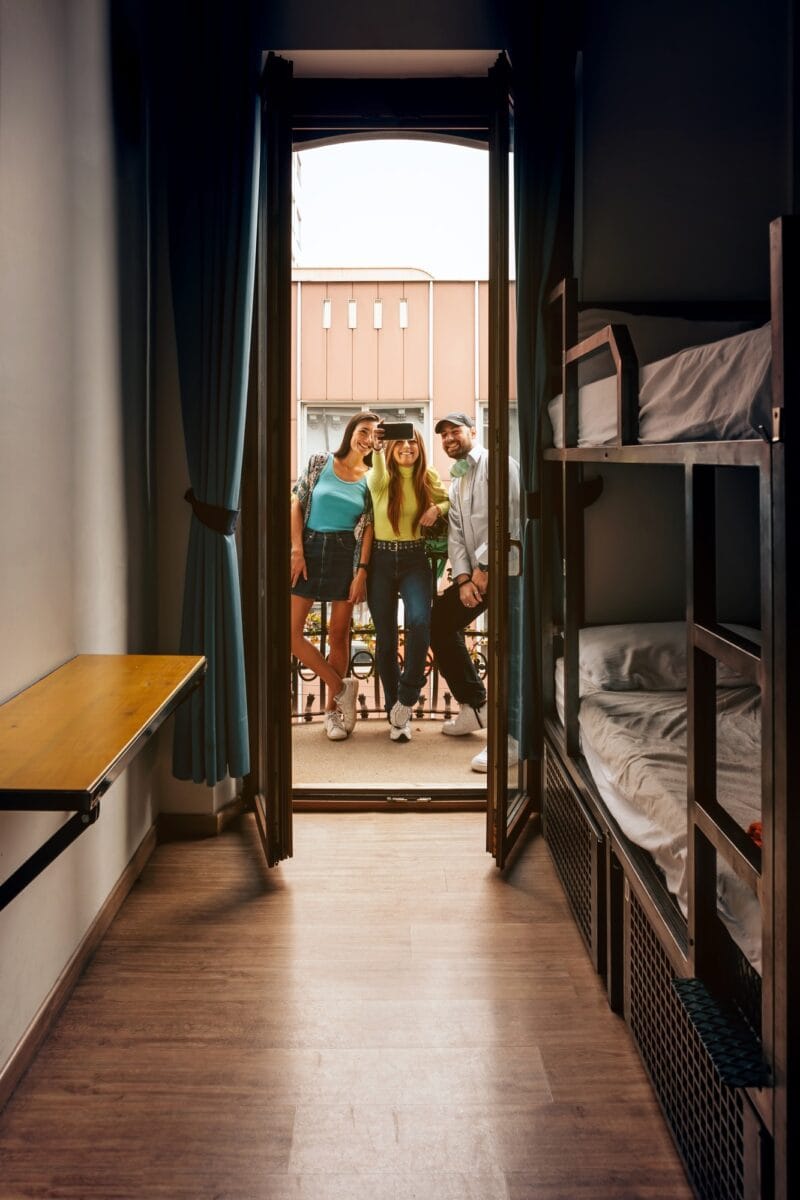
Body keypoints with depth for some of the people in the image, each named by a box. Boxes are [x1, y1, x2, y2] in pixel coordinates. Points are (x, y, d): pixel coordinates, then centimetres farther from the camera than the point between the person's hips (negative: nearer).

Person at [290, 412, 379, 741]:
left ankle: (332, 709, 15)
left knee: (338, 634, 4)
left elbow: (369, 527, 2)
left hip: (347, 554, 0)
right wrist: (297, 550, -7)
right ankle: (342, 686, 9)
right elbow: (297, 505, 2)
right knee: (291, 630, -6)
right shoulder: (320, 462, 3)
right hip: (309, 549, 0)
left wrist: (362, 572, -6)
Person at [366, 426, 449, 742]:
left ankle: (406, 698, -6)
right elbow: (377, 470, -28)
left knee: (419, 622, -24)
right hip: (381, 560, 0)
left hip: (415, 560, 0)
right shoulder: (381, 478, -3)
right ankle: (395, 711, 15)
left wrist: (438, 508, -4)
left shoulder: (429, 480, 4)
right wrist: (377, 447, -52)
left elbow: (451, 500, 21)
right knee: (385, 637, 3)